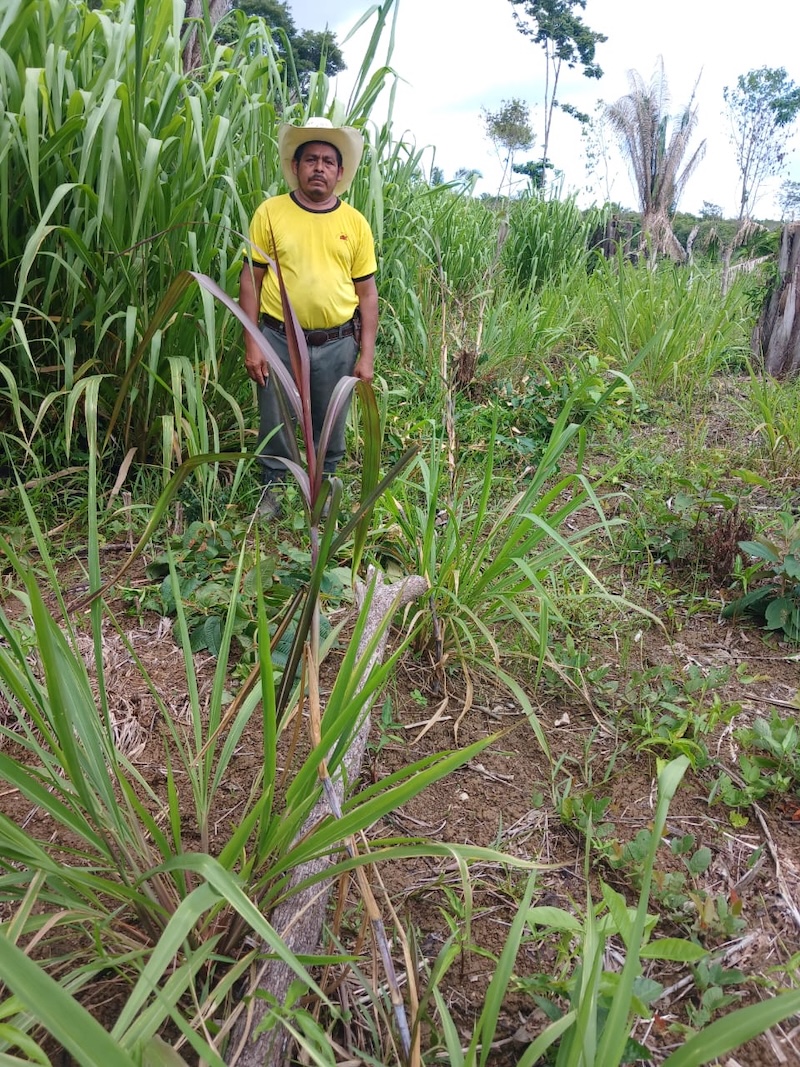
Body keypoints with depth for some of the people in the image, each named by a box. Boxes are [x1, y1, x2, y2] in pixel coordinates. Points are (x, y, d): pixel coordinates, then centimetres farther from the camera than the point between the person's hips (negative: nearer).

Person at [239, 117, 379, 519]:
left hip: (337, 345, 2)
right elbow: (250, 279, -1)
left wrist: (366, 356, 0)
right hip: (279, 340, -1)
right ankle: (272, 487, 31)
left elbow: (366, 292, 5)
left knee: (331, 429, 12)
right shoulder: (270, 212, -2)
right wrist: (252, 345, -7)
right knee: (275, 424, 9)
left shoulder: (355, 222, 4)